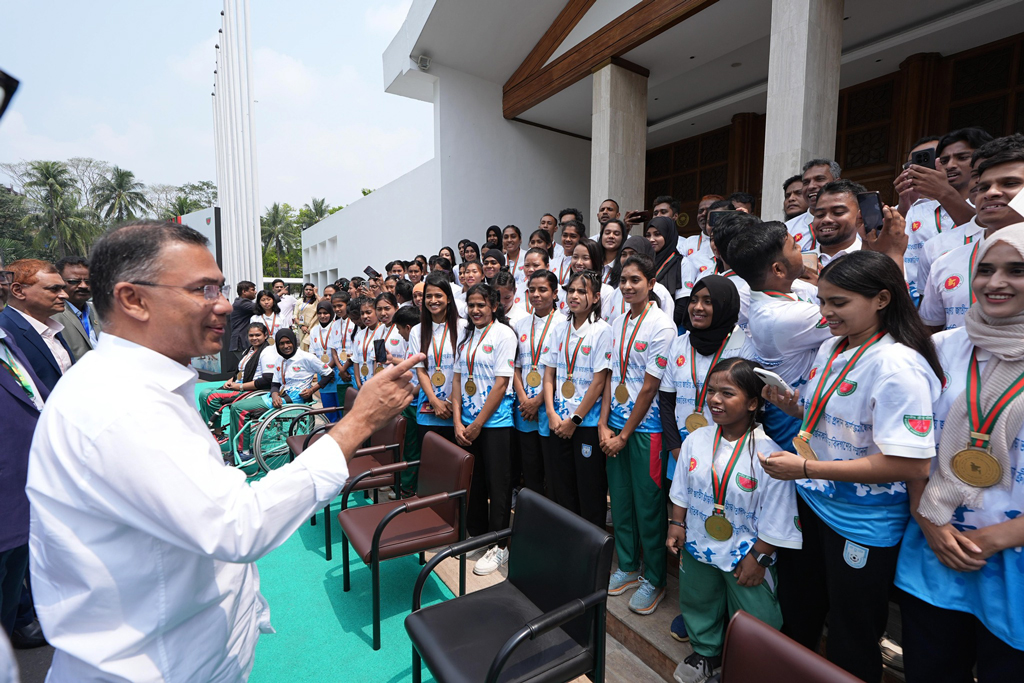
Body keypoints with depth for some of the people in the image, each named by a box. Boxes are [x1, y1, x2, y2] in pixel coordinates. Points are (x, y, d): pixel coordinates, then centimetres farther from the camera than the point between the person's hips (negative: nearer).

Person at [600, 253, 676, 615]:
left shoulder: (662, 326, -12)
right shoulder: (618, 323, 7)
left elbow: (650, 386, -14)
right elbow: (612, 377, 8)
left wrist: (625, 434, -10)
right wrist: (603, 425, 1)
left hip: (646, 426, -6)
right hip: (616, 426, 6)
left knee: (648, 505, 6)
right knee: (620, 500, 15)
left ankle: (653, 579, 27)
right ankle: (627, 567, 35)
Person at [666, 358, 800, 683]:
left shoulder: (768, 453, -24)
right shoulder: (696, 440, -10)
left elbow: (774, 519, -16)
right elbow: (681, 490, 3)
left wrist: (758, 558, -12)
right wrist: (676, 525, 2)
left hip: (745, 555, -4)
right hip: (697, 546, 5)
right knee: (698, 603, 25)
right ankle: (706, 653, 51)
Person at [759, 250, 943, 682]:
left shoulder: (898, 365, -23)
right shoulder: (830, 348, 2)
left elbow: (909, 465, -27)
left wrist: (805, 468, -27)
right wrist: (788, 404, -5)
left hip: (862, 525, -7)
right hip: (812, 502, 8)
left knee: (851, 646, 16)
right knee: (797, 613, 27)